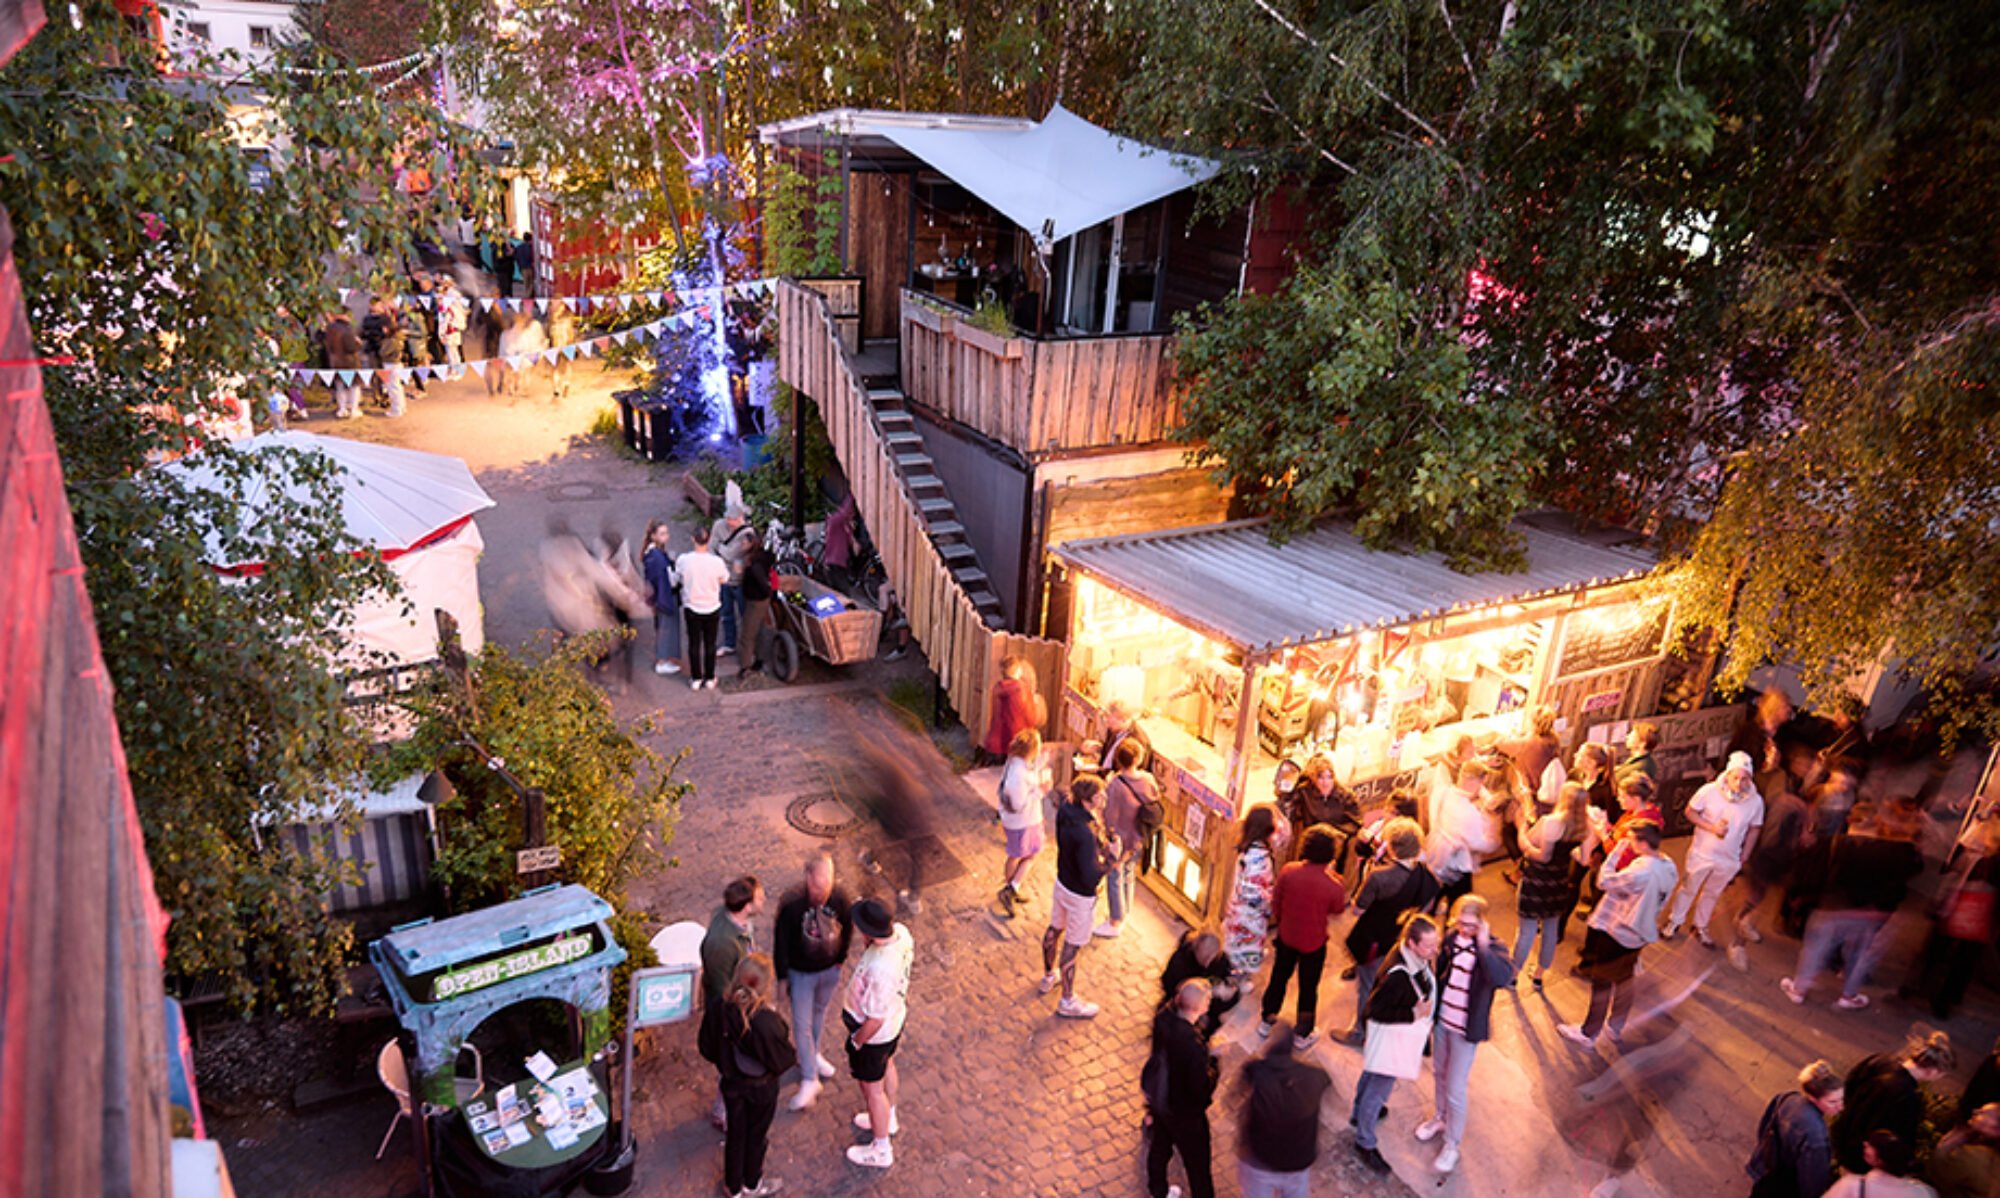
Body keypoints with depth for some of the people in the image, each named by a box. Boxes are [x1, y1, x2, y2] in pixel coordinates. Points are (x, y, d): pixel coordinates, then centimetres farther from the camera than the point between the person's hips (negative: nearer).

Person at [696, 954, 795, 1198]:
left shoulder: (718, 1010, -23)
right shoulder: (768, 1022, -37)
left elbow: (707, 1048, -8)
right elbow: (783, 1060, -23)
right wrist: (786, 1039, -4)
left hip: (732, 1084, 3)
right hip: (762, 1089, -3)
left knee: (735, 1133, 26)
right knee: (756, 1134, 23)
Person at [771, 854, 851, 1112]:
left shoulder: (840, 898, -23)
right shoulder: (791, 903, -30)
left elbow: (848, 928, -2)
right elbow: (780, 940, -16)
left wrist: (841, 959, 3)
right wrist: (783, 976, -9)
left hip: (830, 970, 3)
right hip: (800, 973, -3)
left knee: (820, 1014, 25)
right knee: (802, 1025, 5)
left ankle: (815, 1054, 50)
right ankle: (810, 1080, 20)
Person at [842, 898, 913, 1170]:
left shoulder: (879, 970, -43)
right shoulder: (900, 932, -22)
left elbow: (875, 1020, -30)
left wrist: (856, 1043, -15)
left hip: (875, 1033, -8)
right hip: (896, 1017, 8)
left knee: (872, 1088, 17)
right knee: (887, 1066, 32)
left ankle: (881, 1150, 40)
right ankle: (888, 1119, 59)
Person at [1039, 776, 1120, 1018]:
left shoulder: (1065, 810, -13)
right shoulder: (1085, 834, -38)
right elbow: (1091, 878, -34)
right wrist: (1111, 856, -22)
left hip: (1062, 882, 8)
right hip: (1080, 896, -8)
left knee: (1055, 929, 28)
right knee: (1071, 947, 11)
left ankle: (1049, 976, 53)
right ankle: (1068, 1002, 31)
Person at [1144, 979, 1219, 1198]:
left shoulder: (1164, 1017, -21)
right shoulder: (1195, 1046, -40)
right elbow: (1201, 1089, -28)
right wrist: (1213, 1061, -16)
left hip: (1159, 1099, 8)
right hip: (1185, 1112, -8)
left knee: (1160, 1146, 31)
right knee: (1198, 1165, 17)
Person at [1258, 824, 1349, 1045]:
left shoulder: (1288, 871, -21)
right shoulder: (1333, 886, -28)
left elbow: (1275, 901, -5)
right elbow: (1338, 910, -6)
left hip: (1286, 936, 3)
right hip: (1314, 943, -3)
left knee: (1279, 977, 24)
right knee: (1308, 987, 18)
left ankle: (1267, 1022, 40)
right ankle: (1303, 1034, 34)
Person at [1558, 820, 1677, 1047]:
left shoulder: (1640, 872, -35)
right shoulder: (1669, 867, -7)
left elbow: (1604, 881, -22)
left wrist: (1616, 851, -16)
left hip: (1615, 934, -8)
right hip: (1639, 933, 8)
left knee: (1601, 984, 9)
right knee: (1624, 980, 25)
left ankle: (1588, 1033, 23)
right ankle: (1617, 1026, 42)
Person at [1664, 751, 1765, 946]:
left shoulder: (1756, 801, -16)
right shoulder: (1710, 791, -22)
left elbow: (1753, 830, -1)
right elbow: (1690, 812, -9)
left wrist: (1744, 857, 3)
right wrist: (1711, 827, -24)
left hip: (1729, 860, 2)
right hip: (1701, 853, -2)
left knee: (1712, 893, 21)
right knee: (1689, 888, 16)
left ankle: (1701, 927, 41)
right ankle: (1674, 922, 36)